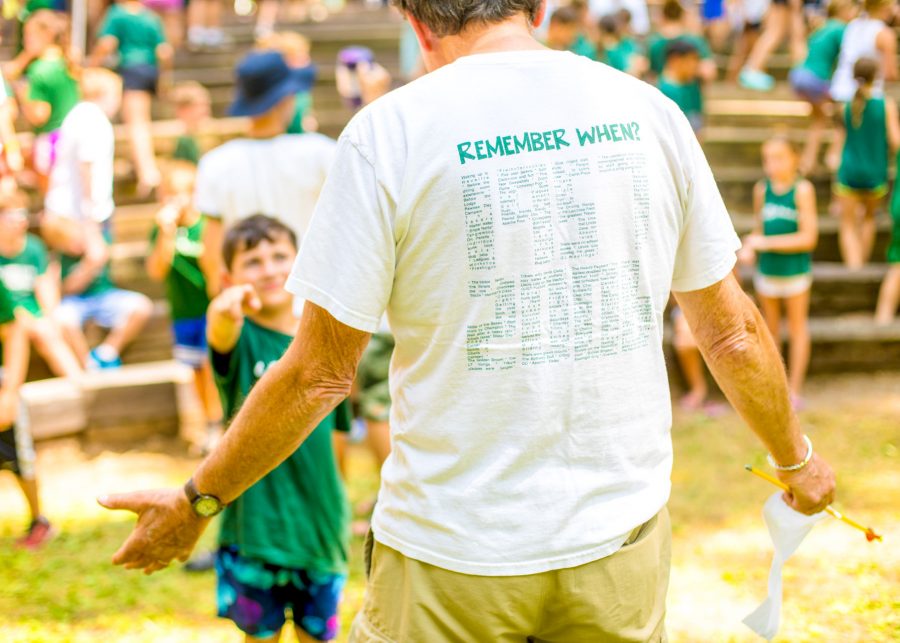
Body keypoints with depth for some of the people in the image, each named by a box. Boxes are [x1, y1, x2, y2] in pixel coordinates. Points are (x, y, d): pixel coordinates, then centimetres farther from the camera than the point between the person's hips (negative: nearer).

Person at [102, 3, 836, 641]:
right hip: (622, 543, 3)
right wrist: (796, 456, 26)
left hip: (455, 558, -3)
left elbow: (320, 374, -8)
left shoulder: (391, 130, -9)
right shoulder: (649, 111, 2)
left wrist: (197, 502, 6)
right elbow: (732, 332, 8)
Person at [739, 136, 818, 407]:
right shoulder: (762, 189, -1)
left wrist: (766, 243, -19)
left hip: (795, 270, -4)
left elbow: (808, 238, -17)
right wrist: (750, 246, -10)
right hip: (766, 270, 4)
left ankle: (794, 390, 15)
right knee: (770, 329, 14)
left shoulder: (803, 190, -14)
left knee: (797, 327, 9)